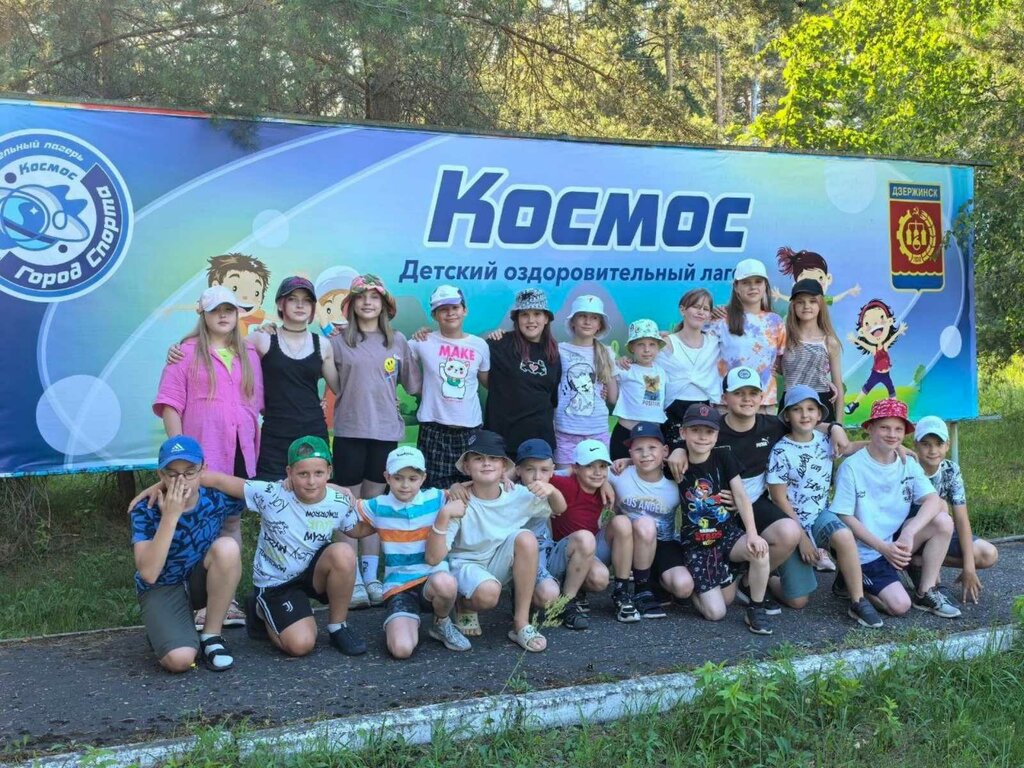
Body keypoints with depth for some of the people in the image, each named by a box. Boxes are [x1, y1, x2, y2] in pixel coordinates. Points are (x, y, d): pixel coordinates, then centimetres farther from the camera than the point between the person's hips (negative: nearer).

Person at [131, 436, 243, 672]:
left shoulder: (216, 500, -16)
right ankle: (162, 631, 11)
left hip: (202, 582, 3)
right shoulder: (145, 510, -20)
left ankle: (211, 636, -11)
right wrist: (170, 516, -36)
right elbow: (148, 573, -32)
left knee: (227, 546, -30)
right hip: (162, 589, -2)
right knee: (179, 660, -28)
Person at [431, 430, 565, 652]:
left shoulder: (517, 495, -10)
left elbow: (559, 509, 5)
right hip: (465, 563, -4)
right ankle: (466, 606, 5)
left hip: (499, 565, 4)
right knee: (488, 593, -36)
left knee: (526, 538, -26)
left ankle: (521, 623, -16)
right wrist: (443, 517, -40)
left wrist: (552, 491, -19)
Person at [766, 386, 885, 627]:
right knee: (798, 601, -5)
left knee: (844, 536, -34)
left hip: (820, 515, 4)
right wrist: (802, 537, -12)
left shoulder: (824, 441, 0)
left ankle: (858, 602, -20)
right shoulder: (781, 451, -13)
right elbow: (779, 499, -12)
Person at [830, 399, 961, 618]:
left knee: (943, 521, -17)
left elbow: (933, 500, -13)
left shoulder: (909, 465, 3)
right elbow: (845, 517, -13)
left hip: (899, 543, 6)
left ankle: (926, 592, -3)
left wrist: (909, 532, -30)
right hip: (866, 553, -5)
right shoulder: (852, 467, -11)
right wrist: (883, 547, -19)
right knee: (900, 605, -22)